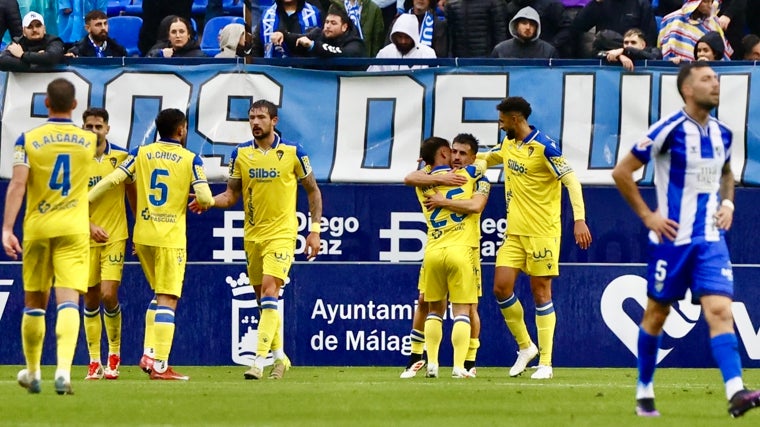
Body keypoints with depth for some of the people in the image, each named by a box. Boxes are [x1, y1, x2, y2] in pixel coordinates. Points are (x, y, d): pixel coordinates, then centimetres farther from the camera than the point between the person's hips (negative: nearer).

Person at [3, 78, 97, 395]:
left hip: (37, 228, 0)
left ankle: (32, 373, 25)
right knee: (68, 300, -9)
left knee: (34, 303, 13)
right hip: (75, 229, 0)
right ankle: (63, 369, -28)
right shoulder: (89, 141, 3)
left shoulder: (28, 140, -3)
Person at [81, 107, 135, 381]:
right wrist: (90, 226, -16)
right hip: (85, 238, 1)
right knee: (90, 300, 3)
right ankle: (94, 362, 10)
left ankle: (115, 352, 9)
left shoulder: (121, 157, 1)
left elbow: (132, 193, 10)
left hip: (115, 236, -1)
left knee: (108, 294, -12)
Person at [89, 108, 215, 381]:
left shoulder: (140, 153, 6)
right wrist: (207, 201, 13)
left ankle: (150, 353, 10)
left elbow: (112, 180, -3)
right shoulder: (191, 159, -3)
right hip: (171, 237, -4)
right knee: (167, 301, -3)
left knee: (159, 295, 20)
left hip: (143, 236, 4)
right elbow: (204, 197, -11)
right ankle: (159, 365, -9)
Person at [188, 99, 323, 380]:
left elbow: (313, 191, 5)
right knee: (263, 297, 9)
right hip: (252, 235, 4)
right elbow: (231, 196, 7)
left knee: (269, 291, -18)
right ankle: (279, 356, 25)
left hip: (281, 233, -4)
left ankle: (259, 360, -22)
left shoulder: (293, 152, -4)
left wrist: (315, 230, -1)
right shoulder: (241, 154, 4)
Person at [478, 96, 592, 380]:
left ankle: (545, 363, 1)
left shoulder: (544, 147, -13)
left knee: (541, 292, -4)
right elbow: (488, 158, 32)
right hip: (514, 232, 7)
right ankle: (526, 347, 16)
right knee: (501, 288, -2)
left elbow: (571, 181, -16)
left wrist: (579, 219, -25)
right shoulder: (508, 144, 11)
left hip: (542, 231, -7)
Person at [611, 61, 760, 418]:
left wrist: (727, 204, 10)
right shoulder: (668, 130, -11)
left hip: (711, 238, 4)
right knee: (657, 313, 8)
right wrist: (647, 215, -9)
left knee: (720, 311, -11)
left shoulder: (721, 133, 7)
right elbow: (622, 172, -7)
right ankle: (644, 391, 23)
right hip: (672, 238, -4)